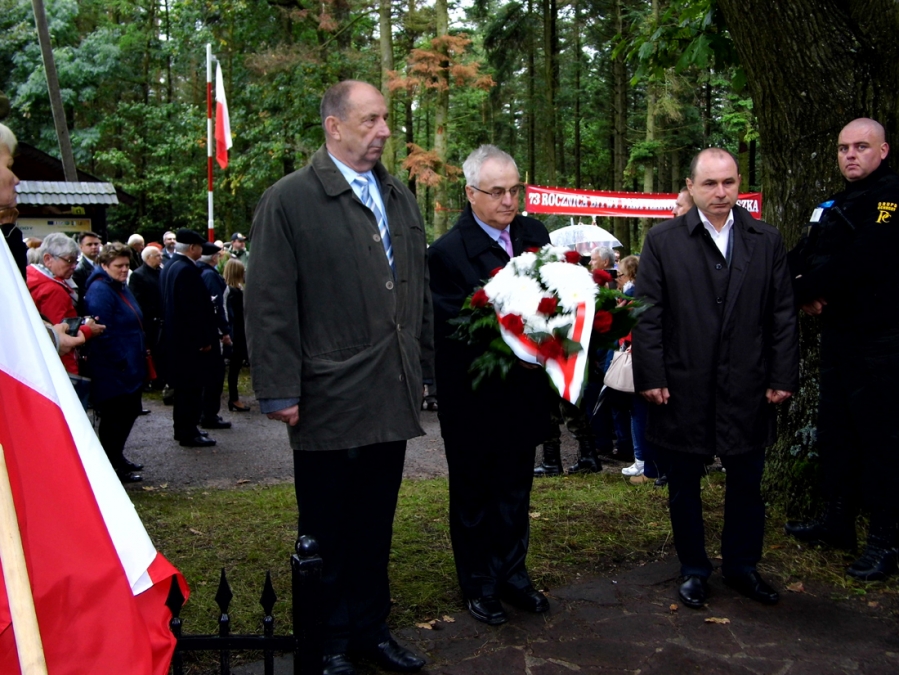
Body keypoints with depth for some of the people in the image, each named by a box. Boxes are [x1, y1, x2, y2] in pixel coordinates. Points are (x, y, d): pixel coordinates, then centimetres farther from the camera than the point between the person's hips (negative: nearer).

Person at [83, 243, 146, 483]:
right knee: (114, 417, 0)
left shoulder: (120, 287, 15)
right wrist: (120, 361, -21)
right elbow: (102, 332, -24)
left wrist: (141, 354, 19)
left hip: (130, 368, 10)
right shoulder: (99, 291, -17)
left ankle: (117, 457, 32)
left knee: (129, 412, 18)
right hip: (113, 371, -10)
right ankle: (113, 468, 10)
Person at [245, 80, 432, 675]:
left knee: (375, 526, 18)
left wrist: (422, 369, 13)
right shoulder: (290, 200, -7)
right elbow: (269, 305, -10)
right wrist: (280, 391, -13)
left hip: (392, 400, 6)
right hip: (328, 402, -5)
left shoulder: (400, 198, 13)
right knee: (327, 533, 10)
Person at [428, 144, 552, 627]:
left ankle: (512, 573, 36)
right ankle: (479, 585, 30)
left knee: (515, 489, 19)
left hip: (525, 391, 6)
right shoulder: (447, 252, -16)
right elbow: (449, 331, -18)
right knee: (474, 493, 13)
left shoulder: (535, 234, 2)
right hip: (473, 399, -5)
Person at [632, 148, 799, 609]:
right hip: (683, 391, -1)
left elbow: (783, 315, 5)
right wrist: (651, 378, -10)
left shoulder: (767, 242, 5)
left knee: (746, 485, 13)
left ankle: (742, 567, 33)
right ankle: (694, 570, 30)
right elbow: (647, 316, -5)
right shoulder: (662, 241, -2)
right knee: (684, 486, 12)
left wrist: (783, 377, 0)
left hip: (748, 390, 2)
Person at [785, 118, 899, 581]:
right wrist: (807, 293, -8)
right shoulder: (835, 206, 17)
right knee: (834, 429, 14)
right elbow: (802, 259, 13)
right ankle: (837, 520, 27)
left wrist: (805, 291, -12)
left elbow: (861, 262, -21)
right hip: (837, 335, 8)